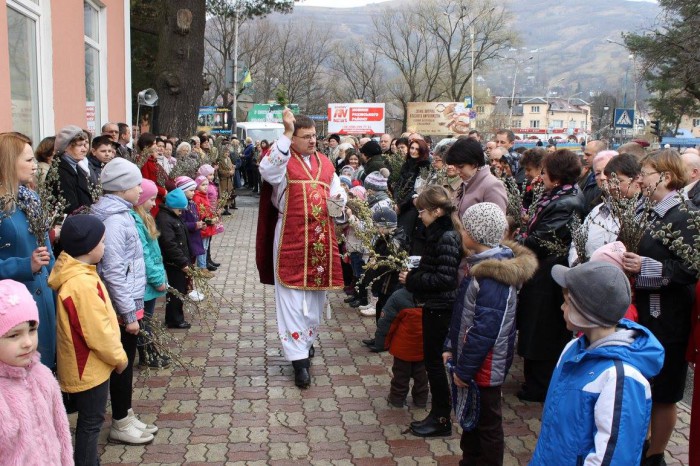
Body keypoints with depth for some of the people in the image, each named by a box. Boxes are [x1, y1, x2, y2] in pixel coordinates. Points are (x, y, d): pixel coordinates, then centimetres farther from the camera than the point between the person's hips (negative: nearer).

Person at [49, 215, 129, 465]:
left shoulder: (75, 274, 3)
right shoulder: (82, 284, -29)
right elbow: (98, 332, -25)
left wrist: (114, 355, 16)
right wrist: (119, 357, -10)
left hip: (85, 364, 10)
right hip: (89, 368, -10)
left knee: (89, 419, 22)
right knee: (91, 421, 6)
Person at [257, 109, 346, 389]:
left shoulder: (325, 163, 12)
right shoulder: (283, 159, -4)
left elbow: (339, 197, 17)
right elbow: (266, 170, -29)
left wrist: (338, 198, -8)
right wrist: (286, 133, -30)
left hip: (321, 238, 5)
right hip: (291, 239, -5)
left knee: (315, 294, 14)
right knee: (292, 298, -4)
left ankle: (307, 341, 34)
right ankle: (299, 359, -1)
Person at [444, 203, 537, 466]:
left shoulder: (493, 277, -27)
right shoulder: (483, 264, 5)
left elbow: (484, 331, -27)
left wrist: (464, 370, -20)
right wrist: (451, 348, 12)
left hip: (484, 367, -10)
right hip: (470, 360, 10)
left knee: (487, 424, 8)